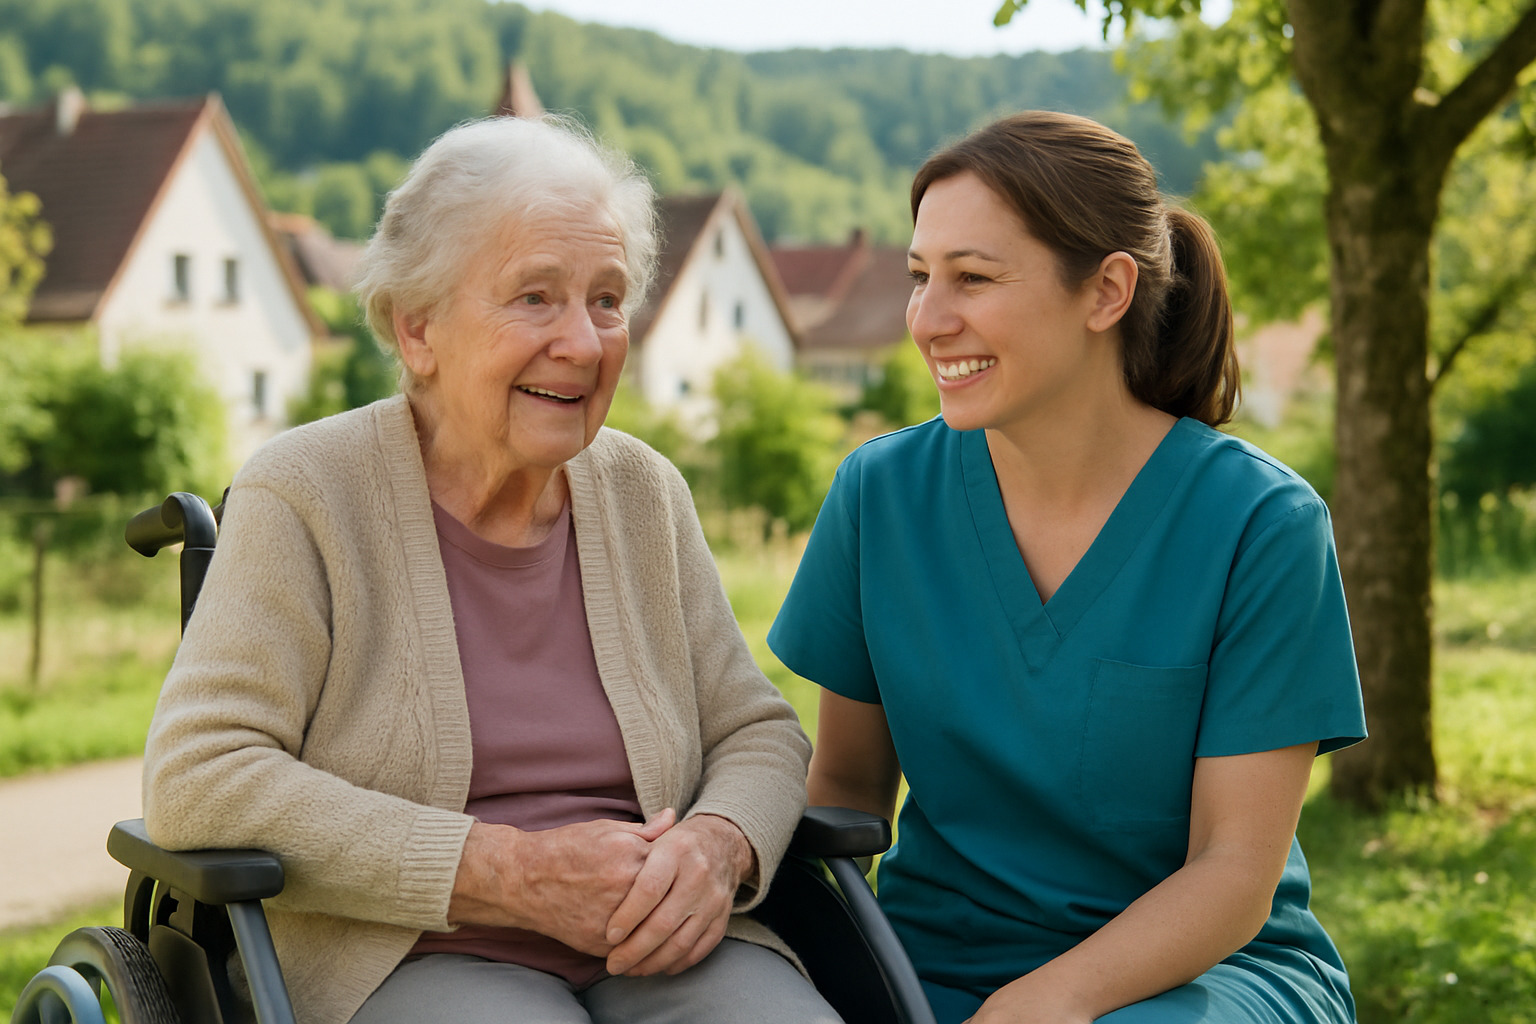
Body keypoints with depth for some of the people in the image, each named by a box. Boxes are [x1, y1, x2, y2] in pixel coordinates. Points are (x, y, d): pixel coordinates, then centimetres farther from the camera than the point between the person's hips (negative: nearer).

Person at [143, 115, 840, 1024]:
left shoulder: (645, 494, 12)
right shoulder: (304, 495, -3)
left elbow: (759, 734, 15)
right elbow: (196, 783, -12)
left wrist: (717, 845, -11)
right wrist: (511, 871, -17)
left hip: (662, 949, 5)